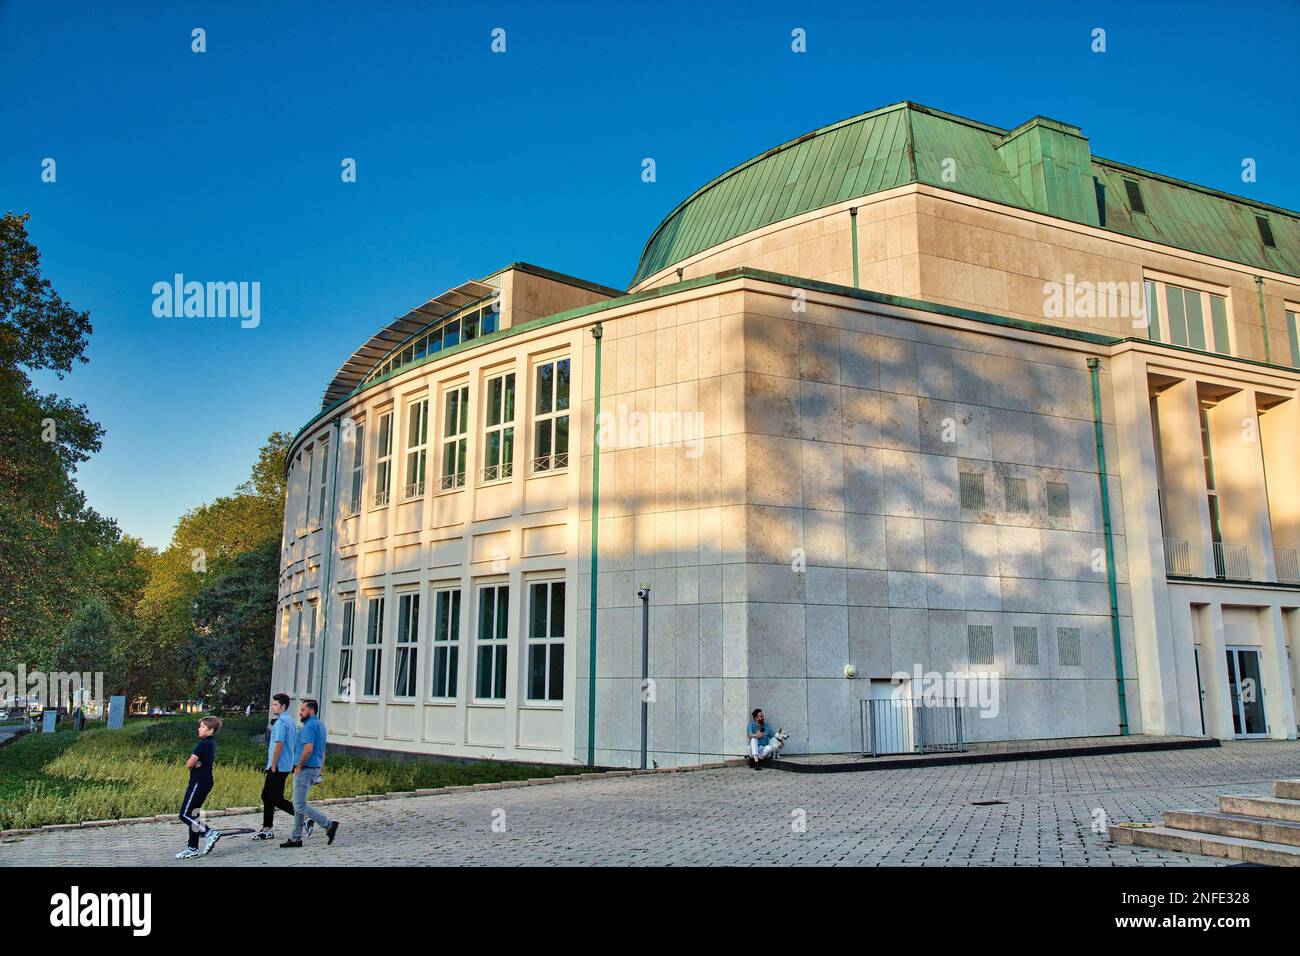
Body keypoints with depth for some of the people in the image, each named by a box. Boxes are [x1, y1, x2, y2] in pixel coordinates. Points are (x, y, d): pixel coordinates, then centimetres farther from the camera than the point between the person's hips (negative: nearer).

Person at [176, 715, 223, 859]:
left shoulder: (203, 744, -17)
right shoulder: (211, 744, 13)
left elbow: (189, 764, -17)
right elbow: (190, 764, 14)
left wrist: (191, 764, 5)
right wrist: (195, 764, -8)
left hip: (198, 783, -10)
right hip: (205, 782, 10)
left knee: (185, 815, -7)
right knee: (192, 815, 12)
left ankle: (209, 833, -12)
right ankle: (193, 848, 14)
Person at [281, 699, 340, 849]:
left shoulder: (309, 726, -16)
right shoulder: (320, 725, 16)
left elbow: (308, 749, -27)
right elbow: (322, 751, 21)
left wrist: (299, 767, -16)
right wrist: (321, 770, 24)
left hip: (305, 769, -10)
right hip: (315, 769, 10)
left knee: (300, 806, -8)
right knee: (298, 804, 14)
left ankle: (329, 825, -10)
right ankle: (296, 839, 18)